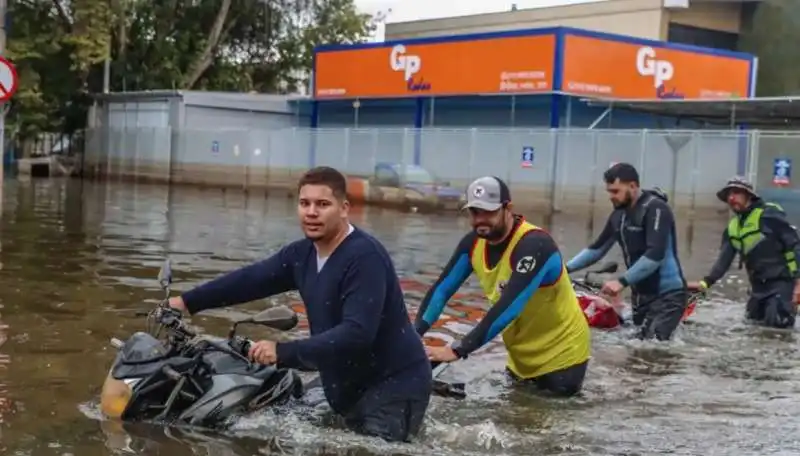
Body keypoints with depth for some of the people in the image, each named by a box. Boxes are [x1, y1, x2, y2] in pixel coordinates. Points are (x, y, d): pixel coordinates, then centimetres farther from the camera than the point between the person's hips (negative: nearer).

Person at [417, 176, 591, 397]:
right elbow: (442, 288, -6)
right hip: (522, 352, 7)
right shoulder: (474, 242, -8)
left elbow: (508, 308, -39)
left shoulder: (534, 245, -31)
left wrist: (457, 350, -42)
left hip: (560, 352, -7)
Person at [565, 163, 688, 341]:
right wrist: (566, 268, 5)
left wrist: (622, 281, -30)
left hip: (668, 294, -8)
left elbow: (655, 254, -25)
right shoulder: (619, 214, 9)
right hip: (641, 294, 8)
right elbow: (597, 249, 17)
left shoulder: (655, 209, -15)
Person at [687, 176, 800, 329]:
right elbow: (724, 260, 7)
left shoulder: (769, 214, -13)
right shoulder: (732, 227, 9)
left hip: (781, 281, -7)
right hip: (759, 285, 7)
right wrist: (705, 282, -7)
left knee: (776, 321, -19)